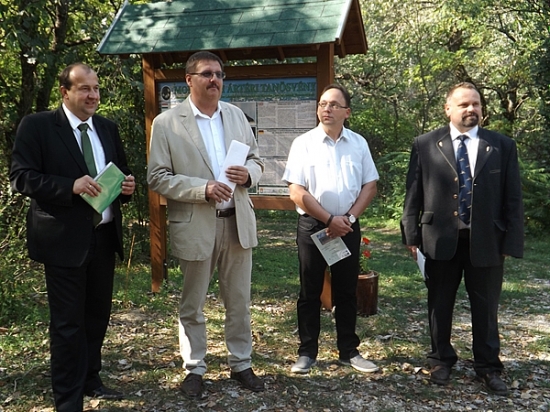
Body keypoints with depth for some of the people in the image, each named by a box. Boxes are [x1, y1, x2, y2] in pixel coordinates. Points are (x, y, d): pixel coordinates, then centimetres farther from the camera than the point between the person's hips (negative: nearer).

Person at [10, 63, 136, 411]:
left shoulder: (108, 128, 11)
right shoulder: (37, 126, -6)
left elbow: (121, 172, 18)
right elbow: (21, 177, -13)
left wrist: (128, 185, -5)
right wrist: (71, 186, -25)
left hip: (104, 236, 6)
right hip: (64, 239, -6)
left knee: (98, 314, 17)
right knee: (68, 322, 2)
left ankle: (90, 379, 36)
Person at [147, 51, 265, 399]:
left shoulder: (236, 115, 8)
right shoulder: (166, 123, -6)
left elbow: (256, 159, 13)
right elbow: (158, 177, -9)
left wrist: (248, 173, -10)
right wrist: (203, 188, -21)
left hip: (237, 222, 4)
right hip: (195, 226, -3)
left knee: (239, 301, 13)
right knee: (192, 304, 10)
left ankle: (241, 364, 29)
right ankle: (195, 369, 28)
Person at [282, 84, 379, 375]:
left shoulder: (359, 143, 5)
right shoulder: (303, 143, -4)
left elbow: (369, 186, 5)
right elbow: (297, 192, -9)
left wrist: (348, 218, -8)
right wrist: (329, 219, -13)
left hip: (348, 227, 2)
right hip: (312, 226, -2)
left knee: (346, 292, 11)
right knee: (310, 292, 6)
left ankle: (349, 351, 23)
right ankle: (307, 352, 18)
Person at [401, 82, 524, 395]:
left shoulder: (503, 146, 2)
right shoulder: (425, 145, 1)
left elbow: (513, 199, 2)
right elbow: (414, 193, 1)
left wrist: (511, 242, -3)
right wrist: (412, 235, -2)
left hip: (486, 240, 0)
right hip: (440, 238, 0)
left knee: (486, 307, 11)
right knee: (440, 305, 13)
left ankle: (489, 367, 28)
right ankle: (442, 360, 31)